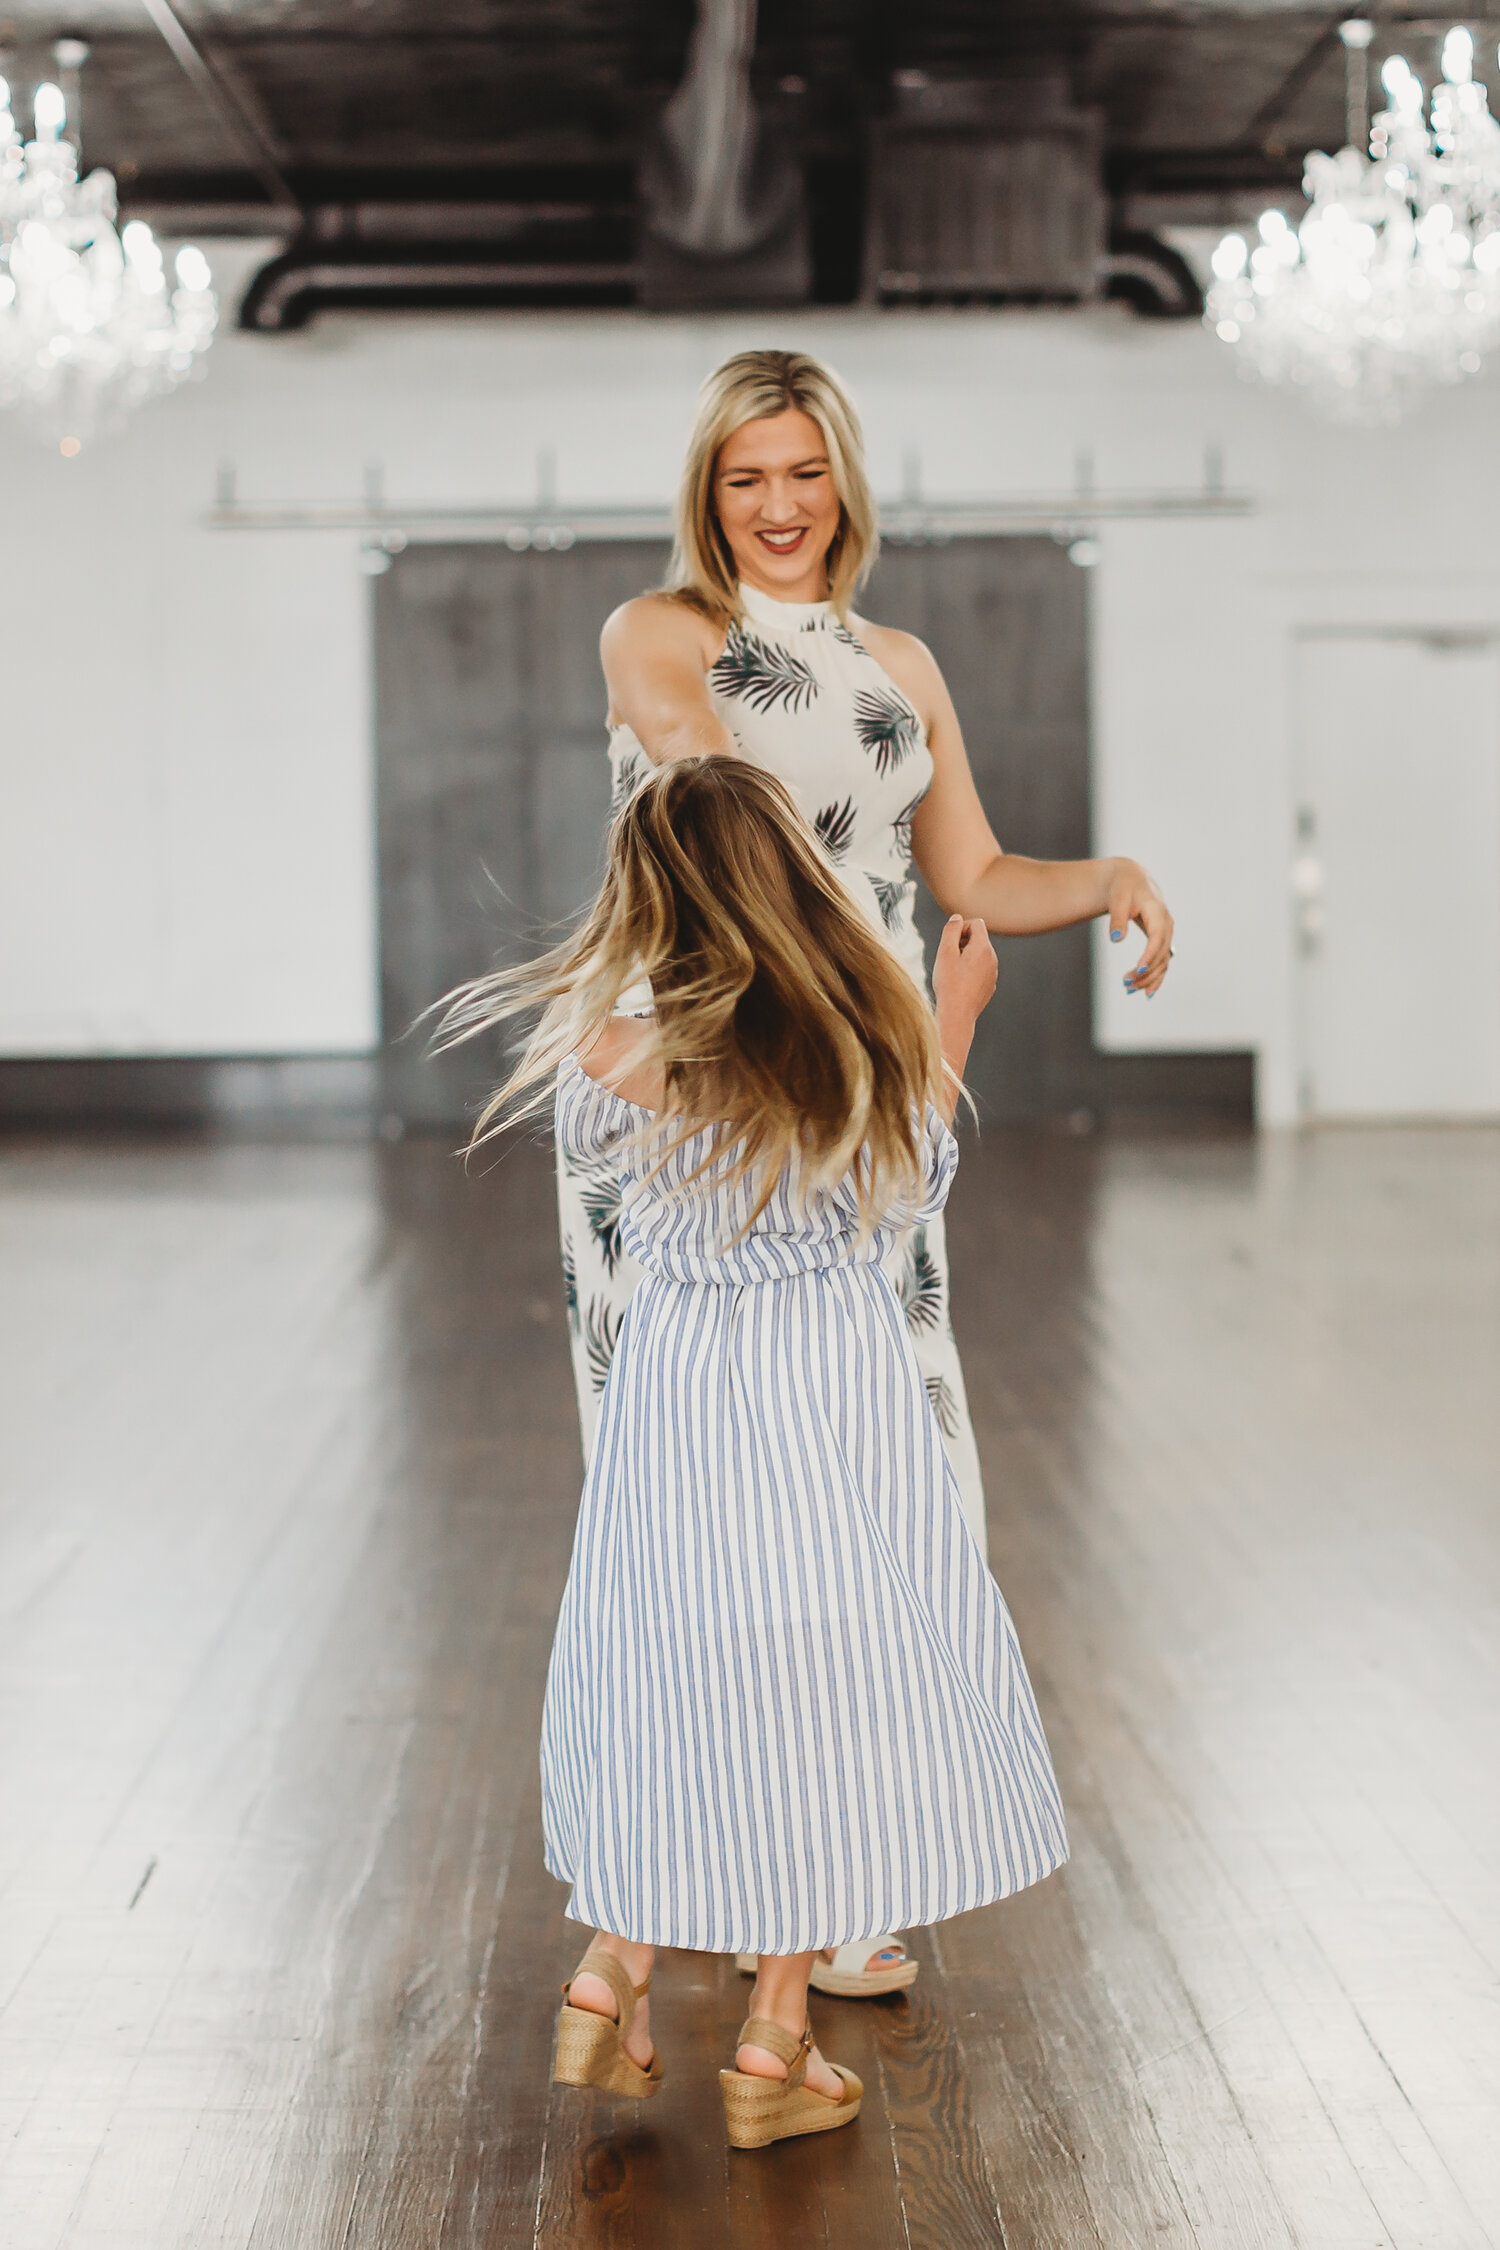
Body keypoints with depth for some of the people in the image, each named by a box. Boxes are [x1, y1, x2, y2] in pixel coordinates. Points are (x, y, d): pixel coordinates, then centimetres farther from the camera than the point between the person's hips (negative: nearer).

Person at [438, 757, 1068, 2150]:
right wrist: (953, 1028, 17)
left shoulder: (611, 1060, -16)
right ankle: (776, 2045, 16)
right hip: (842, 1398, 0)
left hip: (681, 1394, 1)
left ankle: (611, 1980, 22)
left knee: (674, 1689, 18)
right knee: (822, 1695, 9)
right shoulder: (870, 1055, -14)